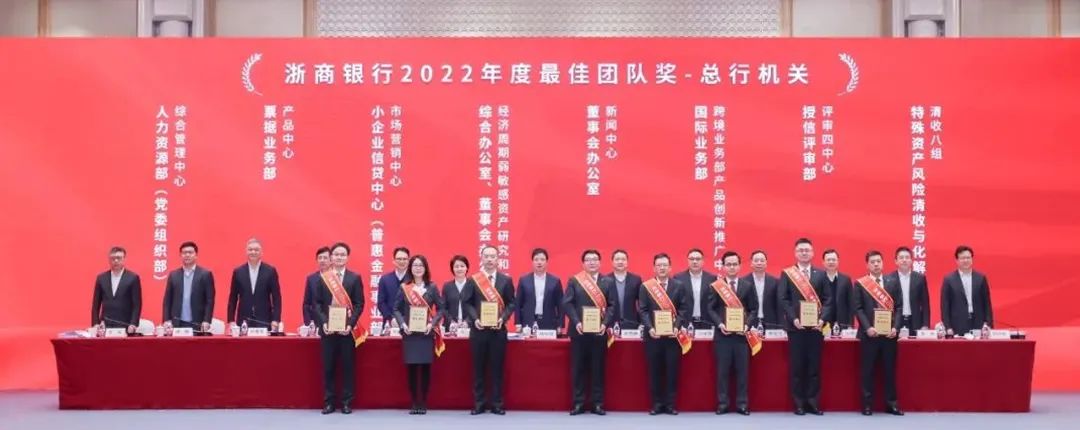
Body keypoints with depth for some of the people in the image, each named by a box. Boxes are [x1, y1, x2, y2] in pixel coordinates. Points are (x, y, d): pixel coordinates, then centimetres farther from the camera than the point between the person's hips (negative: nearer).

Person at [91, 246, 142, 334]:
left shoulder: (133, 278, 1)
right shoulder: (101, 278, 11)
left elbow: (137, 304, -2)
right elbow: (96, 304, 11)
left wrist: (133, 324, -12)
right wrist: (95, 324, 2)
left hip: (125, 327, -2)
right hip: (105, 326, 2)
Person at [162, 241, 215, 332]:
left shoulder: (205, 274, 3)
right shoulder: (173, 275, 11)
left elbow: (209, 300, -1)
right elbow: (167, 300, 10)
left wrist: (206, 321, -10)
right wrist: (166, 320, -1)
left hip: (197, 324, -2)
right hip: (177, 324, 2)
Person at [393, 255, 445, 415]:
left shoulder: (432, 287, 4)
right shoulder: (404, 287, 5)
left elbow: (441, 308, 5)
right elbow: (396, 309, 7)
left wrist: (432, 324, -9)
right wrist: (402, 324, -9)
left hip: (427, 333, 0)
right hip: (409, 333, 0)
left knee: (425, 368, 0)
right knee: (411, 368, -1)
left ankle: (423, 403, 8)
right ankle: (414, 403, 7)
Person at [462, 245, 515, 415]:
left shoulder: (506, 280, 5)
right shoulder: (473, 280, 4)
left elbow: (511, 303, 4)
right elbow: (466, 303, 2)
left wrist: (503, 318, -12)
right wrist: (475, 319, -13)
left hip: (498, 329, 0)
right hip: (478, 329, 0)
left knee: (497, 367, 3)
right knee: (479, 367, 4)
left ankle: (497, 404, 10)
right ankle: (478, 403, 11)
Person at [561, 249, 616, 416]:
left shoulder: (607, 282, 9)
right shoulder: (573, 280, 6)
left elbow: (612, 306, 2)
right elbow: (567, 304, -2)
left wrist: (605, 323, -13)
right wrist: (576, 322, -15)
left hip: (599, 331, 1)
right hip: (579, 330, -1)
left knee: (598, 368, 3)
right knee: (578, 368, 2)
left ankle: (597, 403, 9)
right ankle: (578, 403, 8)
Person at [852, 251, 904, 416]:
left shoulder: (893, 282, 10)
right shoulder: (860, 284, 4)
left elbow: (899, 306, 6)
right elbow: (857, 308, -2)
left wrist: (896, 327, -7)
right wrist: (867, 328, -13)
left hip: (889, 333, 2)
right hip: (869, 333, -2)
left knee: (890, 369, 5)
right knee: (867, 370, 1)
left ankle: (891, 403, 12)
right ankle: (867, 403, 7)